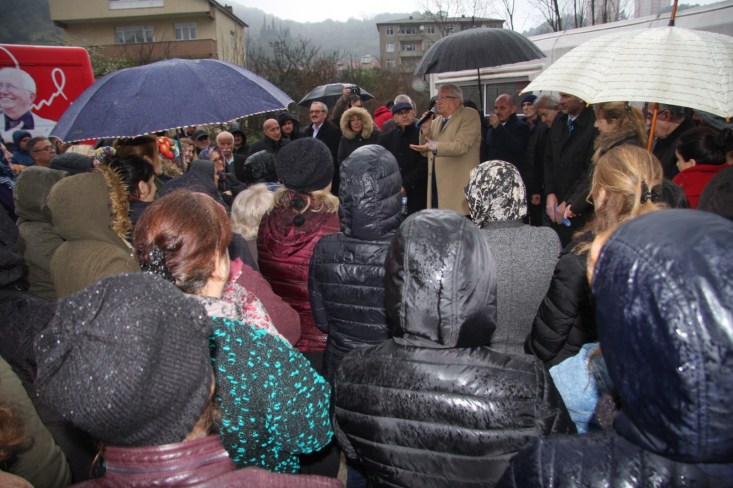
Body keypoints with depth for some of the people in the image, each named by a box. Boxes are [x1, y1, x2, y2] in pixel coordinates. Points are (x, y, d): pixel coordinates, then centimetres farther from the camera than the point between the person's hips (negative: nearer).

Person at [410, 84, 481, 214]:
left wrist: (435, 147, -34)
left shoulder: (470, 115, -4)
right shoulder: (436, 121, 19)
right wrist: (425, 130, 2)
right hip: (436, 185, 7)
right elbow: (426, 152, 18)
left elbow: (461, 146, -19)